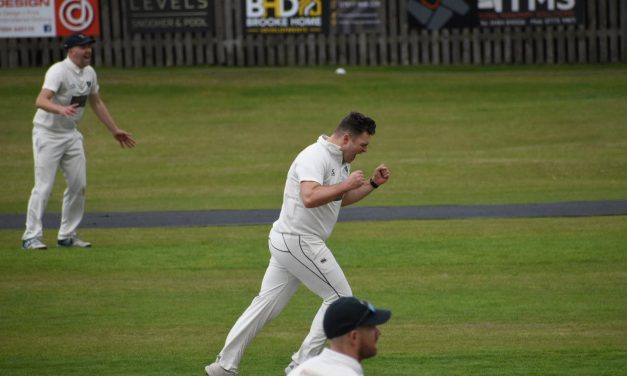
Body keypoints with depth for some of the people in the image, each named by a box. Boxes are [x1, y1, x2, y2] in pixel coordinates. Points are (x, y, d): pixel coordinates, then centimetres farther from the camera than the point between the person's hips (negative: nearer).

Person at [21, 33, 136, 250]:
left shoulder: (89, 73, 3)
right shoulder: (58, 71, -22)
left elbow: (96, 103, 17)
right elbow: (41, 101, -35)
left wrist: (115, 131, 19)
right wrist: (60, 109, -55)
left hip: (71, 134, 8)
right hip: (48, 133, -8)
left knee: (79, 185, 5)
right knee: (44, 186, -11)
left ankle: (67, 236, 14)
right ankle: (31, 237, -7)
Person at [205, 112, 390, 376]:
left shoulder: (339, 161, 14)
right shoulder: (315, 157, -19)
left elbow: (341, 199, 29)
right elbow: (310, 197, -34)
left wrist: (373, 184, 16)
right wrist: (346, 184, -25)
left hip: (286, 242, 10)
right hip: (298, 242, -10)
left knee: (267, 304, 10)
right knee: (340, 298, -2)